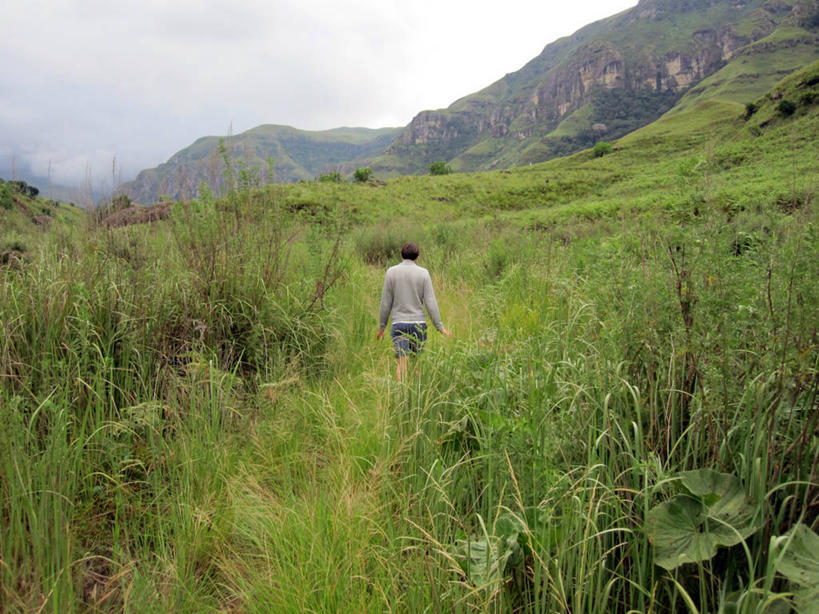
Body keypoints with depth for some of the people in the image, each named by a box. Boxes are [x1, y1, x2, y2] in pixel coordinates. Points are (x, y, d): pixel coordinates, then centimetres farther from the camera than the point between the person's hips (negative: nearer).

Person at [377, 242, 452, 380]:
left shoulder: (391, 272, -1)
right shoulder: (423, 273, -2)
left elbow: (386, 303, 0)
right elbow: (430, 302, -7)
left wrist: (381, 326, 10)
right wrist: (440, 327, -1)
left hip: (399, 323, -1)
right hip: (418, 323, 1)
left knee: (402, 363, -5)